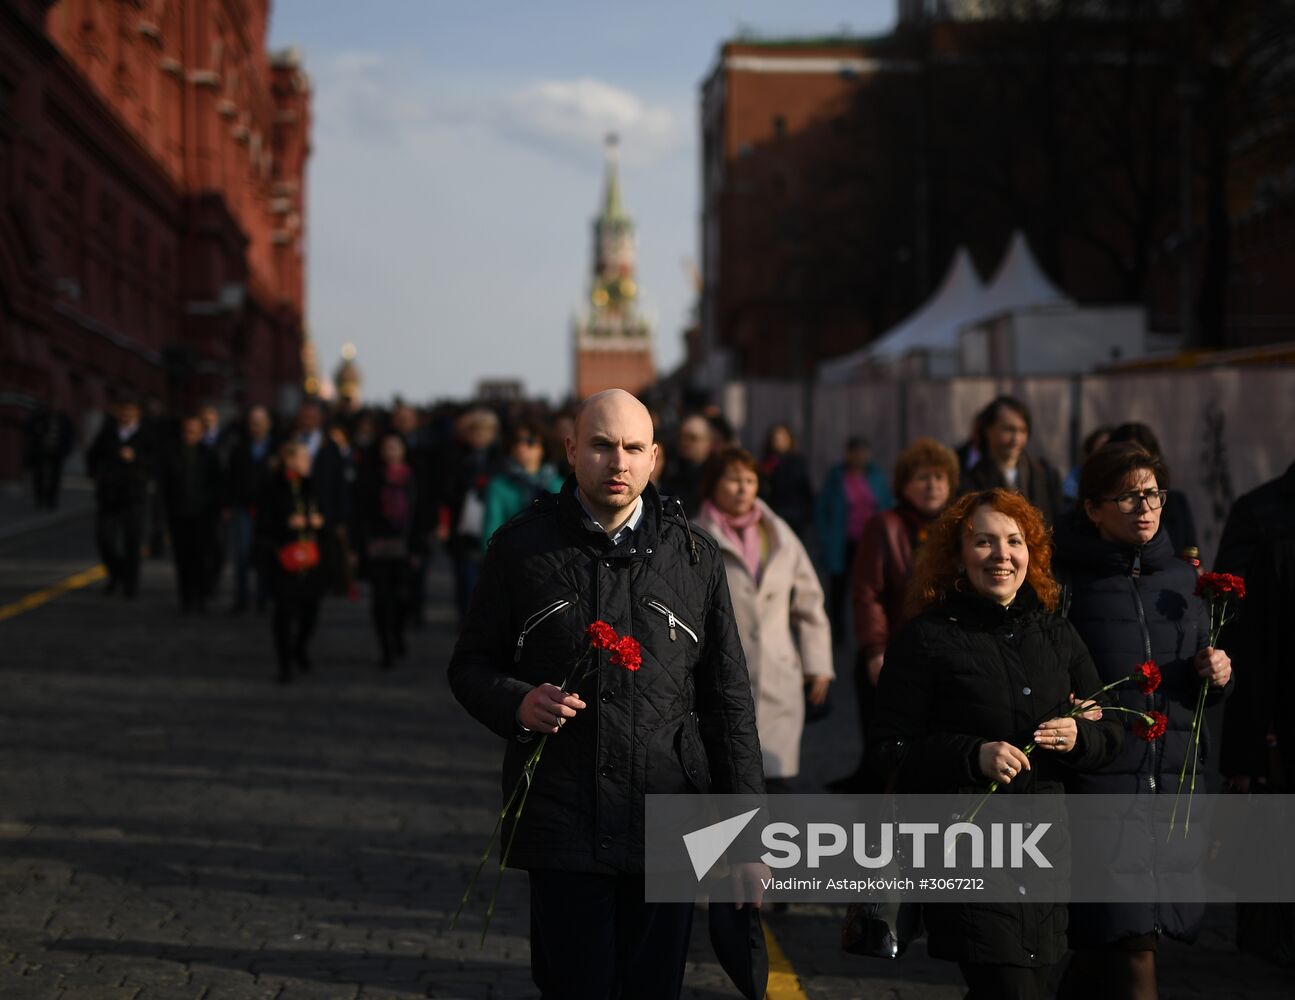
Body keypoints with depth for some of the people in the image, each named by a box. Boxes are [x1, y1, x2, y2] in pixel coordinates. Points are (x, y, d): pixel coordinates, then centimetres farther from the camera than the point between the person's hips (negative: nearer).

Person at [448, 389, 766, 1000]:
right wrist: (517, 704, -13)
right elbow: (471, 664, 10)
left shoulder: (695, 557, 7)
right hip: (563, 828, -1)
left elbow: (729, 703, 9)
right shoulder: (522, 547, 3)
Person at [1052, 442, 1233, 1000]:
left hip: (1171, 781, 6)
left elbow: (1198, 692, 21)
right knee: (1129, 941, -9)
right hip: (1097, 777, -5)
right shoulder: (1063, 581, -6)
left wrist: (1217, 675, 0)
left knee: (1104, 944, 10)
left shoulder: (1180, 578, 13)